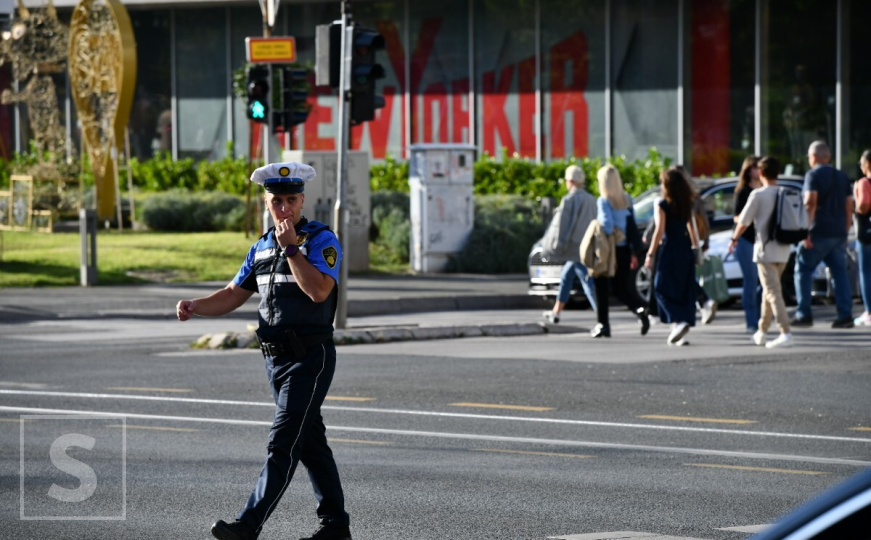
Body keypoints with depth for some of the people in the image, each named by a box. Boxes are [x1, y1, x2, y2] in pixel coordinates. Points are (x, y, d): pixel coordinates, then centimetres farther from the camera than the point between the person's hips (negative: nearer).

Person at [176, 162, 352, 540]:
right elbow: (233, 295, 15)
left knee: (283, 443, -11)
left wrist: (291, 247, -22)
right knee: (309, 440, 13)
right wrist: (193, 307, -2)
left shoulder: (322, 240, -9)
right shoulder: (262, 247, 13)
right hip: (276, 357, 8)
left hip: (309, 358, -8)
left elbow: (319, 290, -24)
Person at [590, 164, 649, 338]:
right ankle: (640, 310, -13)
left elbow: (607, 224, -25)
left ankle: (602, 325, 10)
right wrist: (633, 253, 14)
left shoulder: (603, 201, -12)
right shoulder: (627, 200, 7)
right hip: (624, 250, 5)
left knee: (602, 288, 8)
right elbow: (632, 225, 10)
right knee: (621, 287, 11)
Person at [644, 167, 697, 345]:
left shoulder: (662, 205, -8)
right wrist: (696, 248, 17)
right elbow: (692, 229, 10)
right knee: (685, 289, 10)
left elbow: (659, 231, -13)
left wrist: (650, 254, -10)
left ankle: (677, 321, -19)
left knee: (662, 289, -1)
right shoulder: (688, 204, 8)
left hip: (669, 249, -6)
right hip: (685, 250, 6)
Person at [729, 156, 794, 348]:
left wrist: (734, 239, 12)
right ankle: (762, 332, 28)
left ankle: (785, 333, -24)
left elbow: (744, 222, -5)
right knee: (769, 290, 19)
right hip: (783, 251, 6)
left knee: (773, 292, -11)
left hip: (765, 250, -6)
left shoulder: (758, 195, -9)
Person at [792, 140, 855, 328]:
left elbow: (810, 203, -16)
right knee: (840, 273, 6)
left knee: (803, 270, 2)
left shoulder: (813, 175, -5)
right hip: (839, 234, 6)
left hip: (819, 233, -6)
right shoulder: (842, 177, 15)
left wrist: (806, 231, -17)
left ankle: (804, 314, -4)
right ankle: (845, 315, -2)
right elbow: (849, 207, 15)